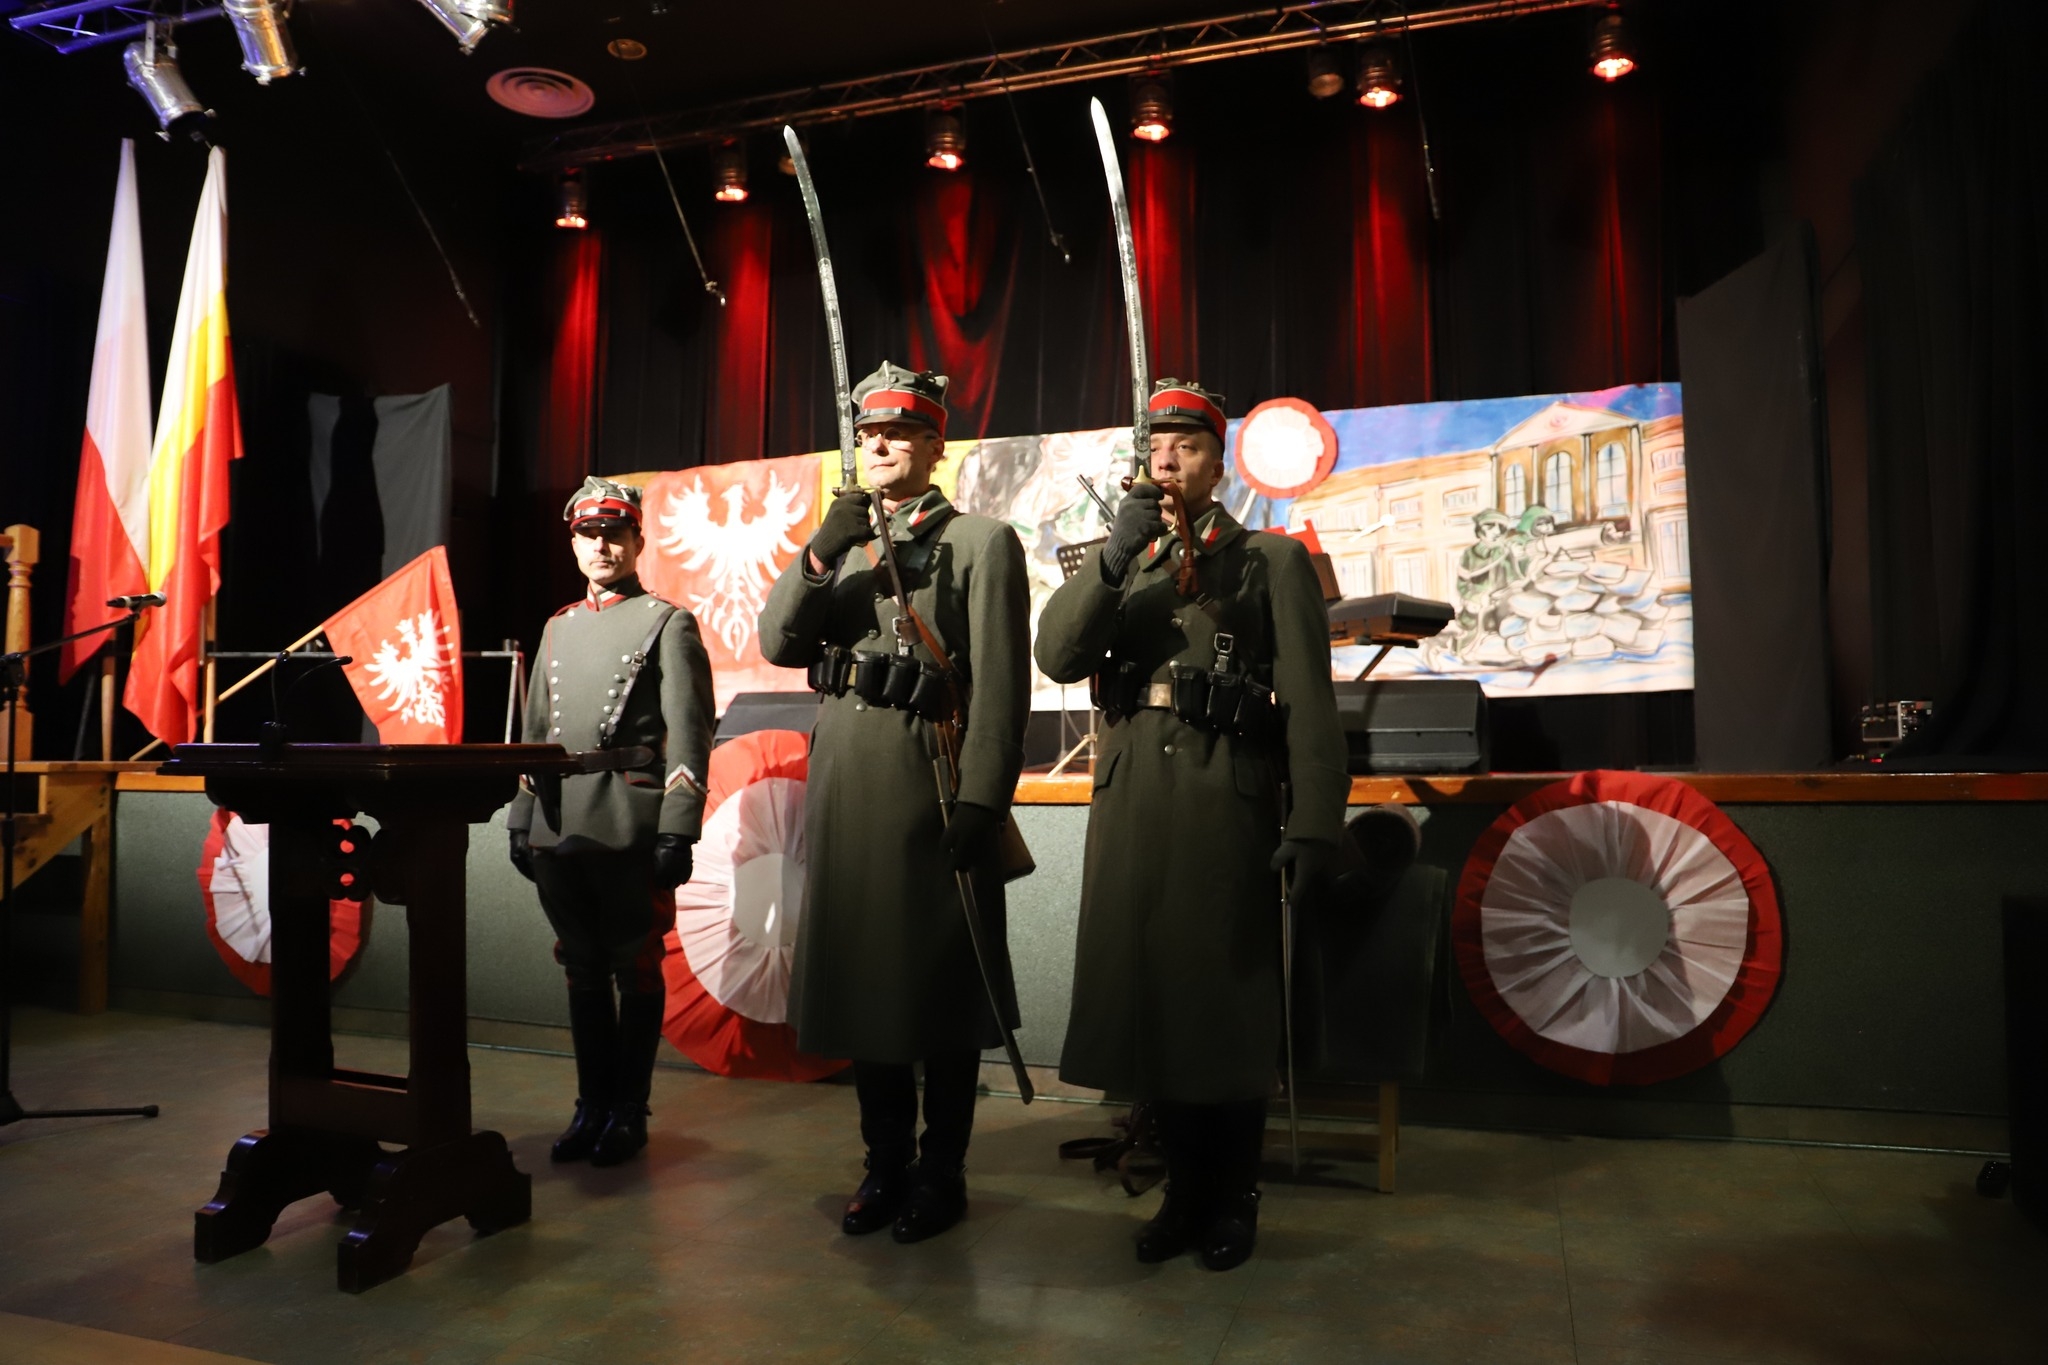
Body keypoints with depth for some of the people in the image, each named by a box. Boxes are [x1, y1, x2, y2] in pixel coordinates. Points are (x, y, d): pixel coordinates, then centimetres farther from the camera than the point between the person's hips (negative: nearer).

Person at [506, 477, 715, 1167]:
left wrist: (677, 832, -14)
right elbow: (535, 731, 20)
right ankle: (592, 1105, 24)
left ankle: (629, 1110, 17)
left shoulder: (669, 624, 0)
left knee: (636, 973, 5)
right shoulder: (558, 628, 17)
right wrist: (520, 819, 14)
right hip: (557, 833, 5)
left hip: (630, 836, -5)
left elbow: (689, 737, -7)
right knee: (583, 973, 12)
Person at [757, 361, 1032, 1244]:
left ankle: (941, 1172, 19)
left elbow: (1000, 687, -9)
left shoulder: (983, 542, -1)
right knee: (861, 970, 11)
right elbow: (779, 645, 6)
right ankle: (886, 1163, 26)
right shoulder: (840, 547, 18)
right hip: (844, 785, 6)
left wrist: (980, 803, -16)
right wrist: (820, 553, -7)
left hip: (931, 784, -6)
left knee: (939, 979, 3)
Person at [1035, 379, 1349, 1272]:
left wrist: (1314, 827, -11)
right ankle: (1186, 1188, 25)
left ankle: (1234, 1199, 22)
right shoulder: (1119, 566, 18)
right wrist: (1114, 555, -11)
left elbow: (1309, 704, -2)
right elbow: (1058, 657, 1)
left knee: (1229, 999, 4)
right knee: (1149, 990, 8)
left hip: (1228, 802, -3)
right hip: (1130, 800, 4)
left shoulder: (1273, 560, 7)